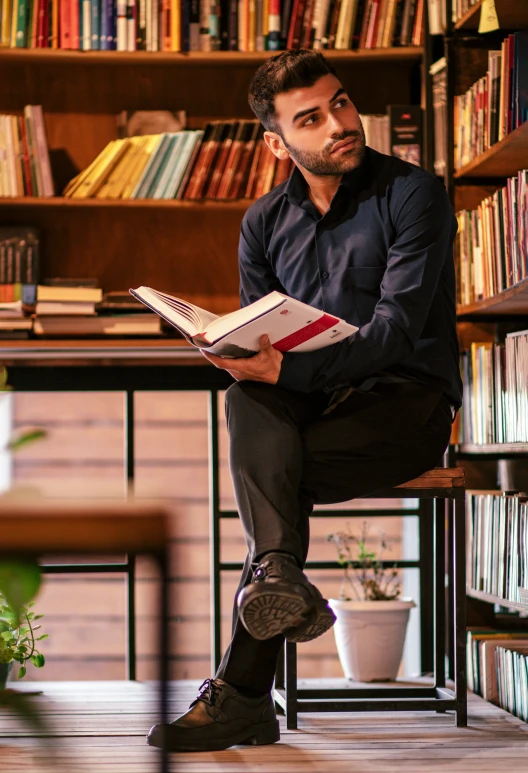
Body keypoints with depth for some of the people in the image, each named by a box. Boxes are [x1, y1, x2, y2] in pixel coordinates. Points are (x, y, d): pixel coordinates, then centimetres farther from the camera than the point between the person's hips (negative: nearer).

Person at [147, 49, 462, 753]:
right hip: (311, 401, 4)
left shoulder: (412, 194, -5)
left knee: (259, 469, -31)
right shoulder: (265, 222, 13)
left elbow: (397, 328, -16)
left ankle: (243, 692, -33)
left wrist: (288, 366, -30)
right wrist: (245, 360, -14)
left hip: (407, 401, -4)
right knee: (245, 400, -33)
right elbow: (256, 340, 12)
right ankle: (281, 576, -53)